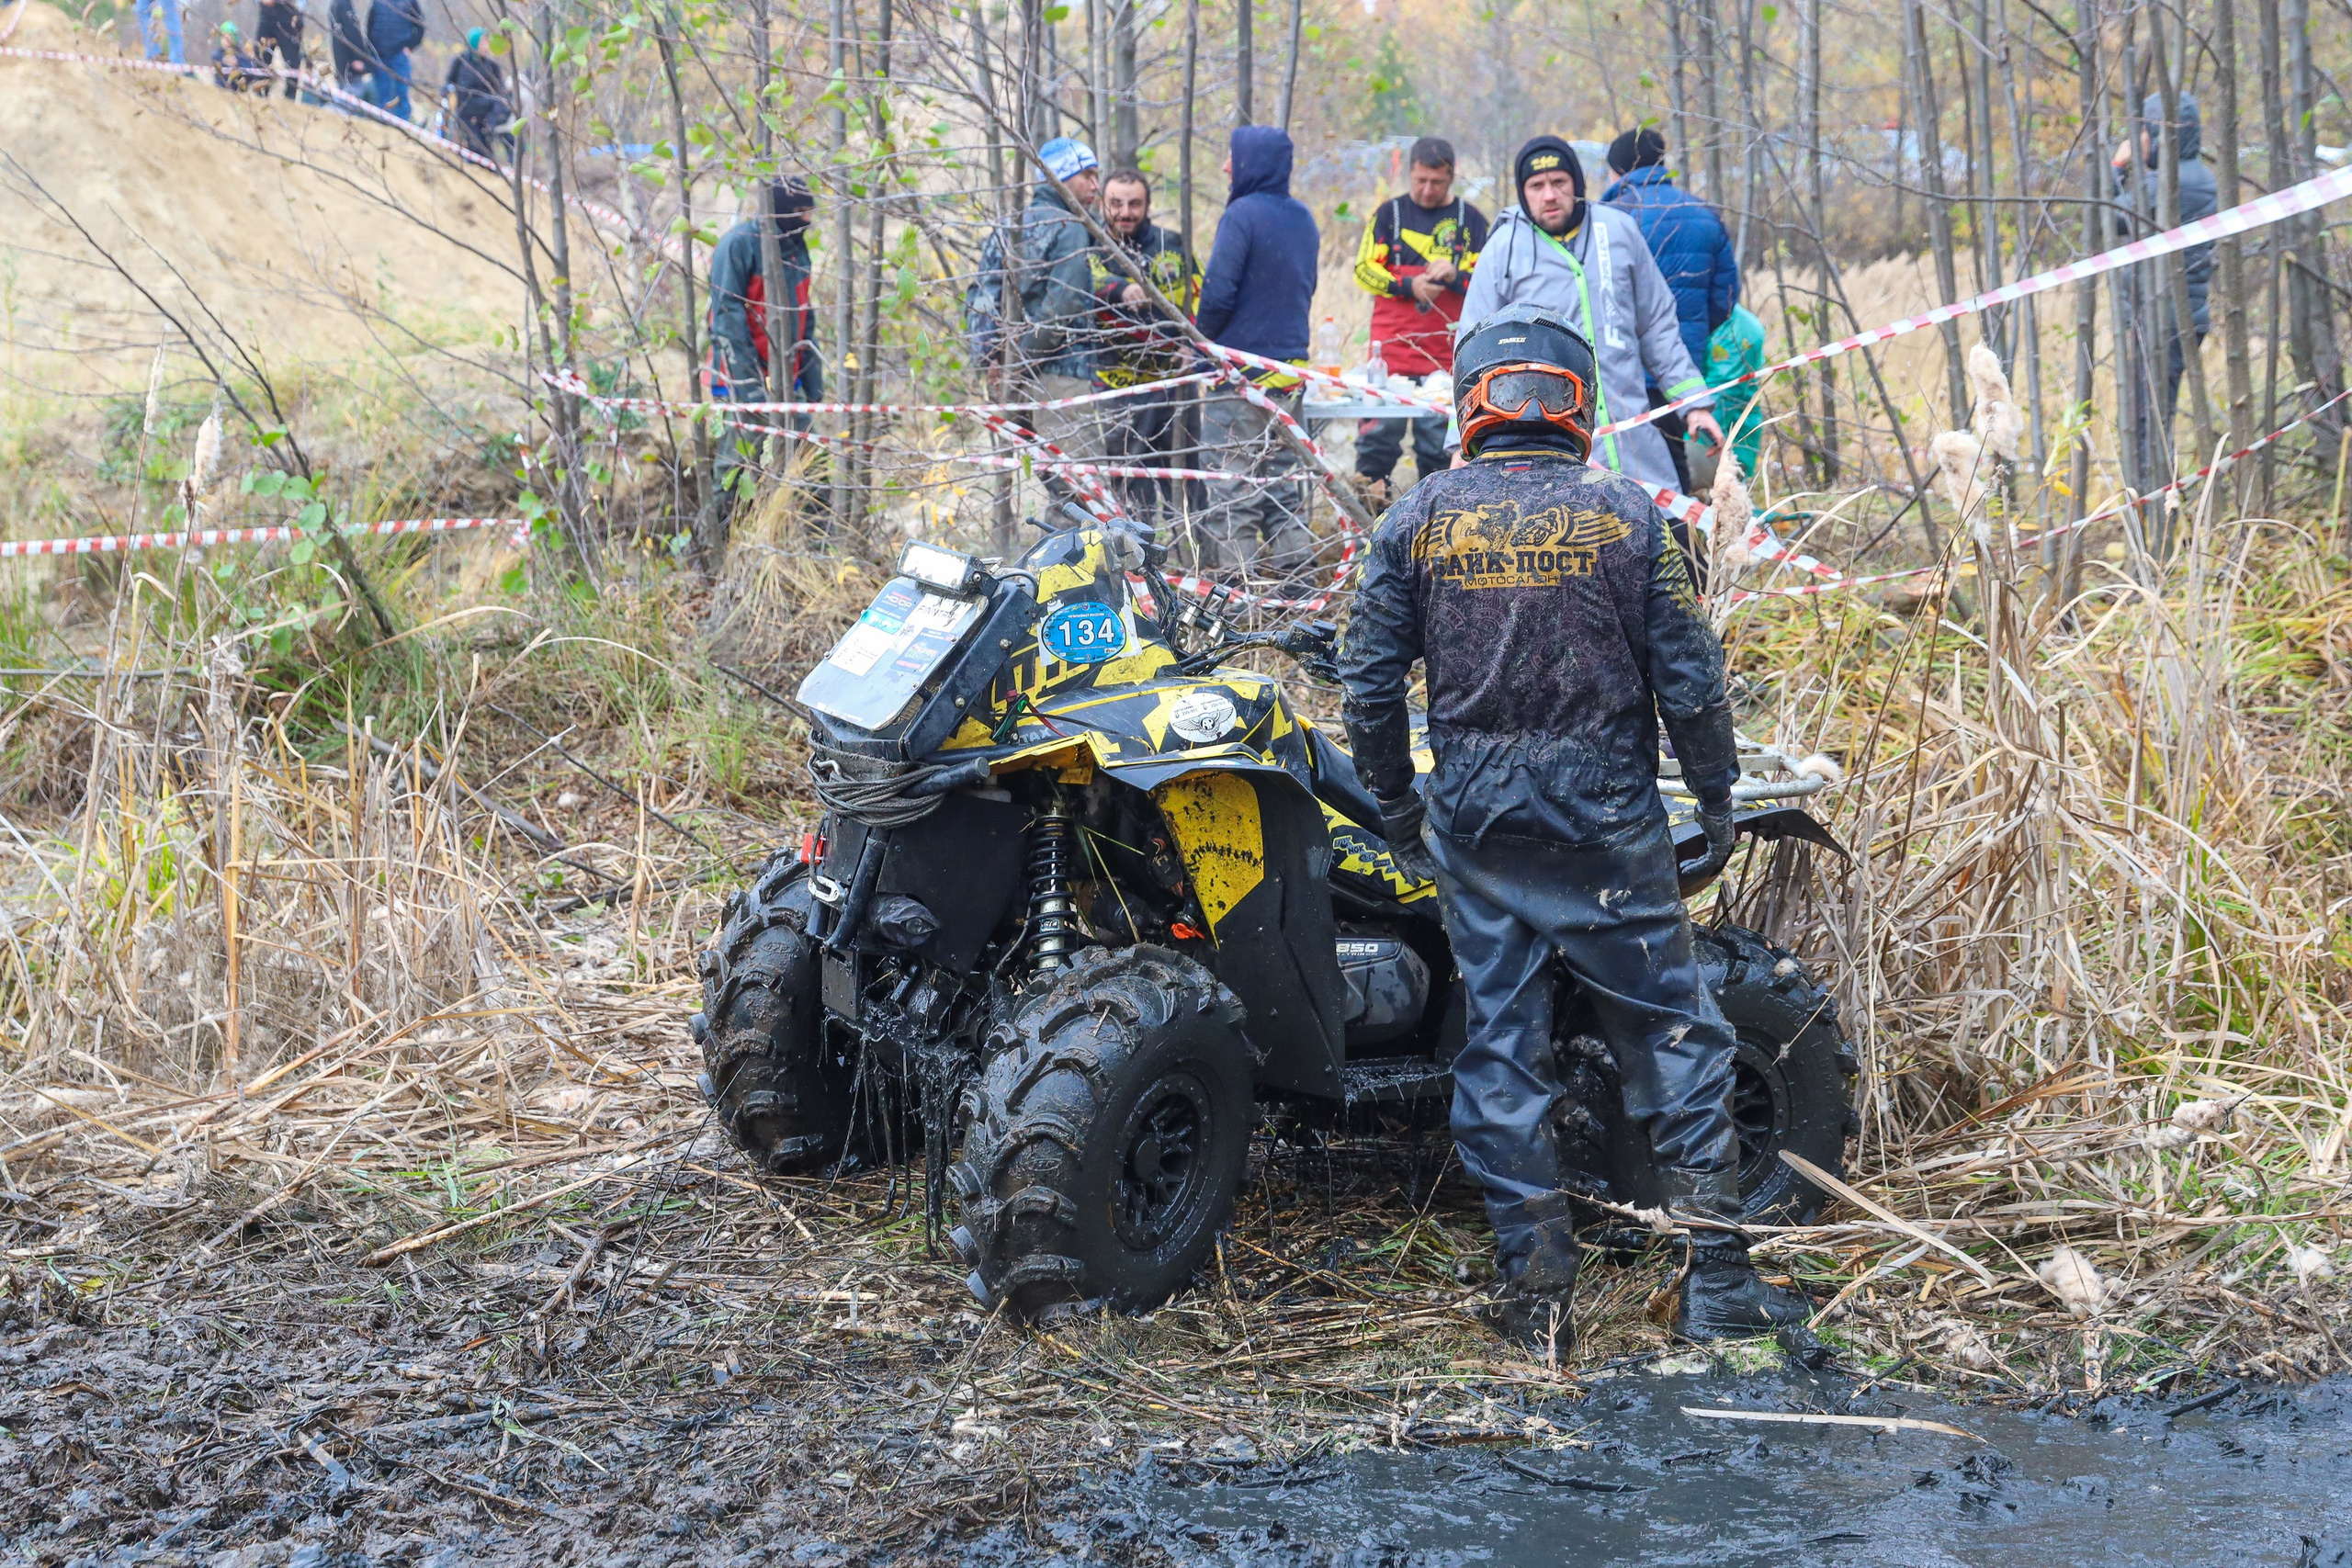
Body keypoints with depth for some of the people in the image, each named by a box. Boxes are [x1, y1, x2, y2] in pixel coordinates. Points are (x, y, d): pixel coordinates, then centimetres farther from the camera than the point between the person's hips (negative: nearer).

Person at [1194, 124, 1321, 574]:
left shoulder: (1242, 214, -14)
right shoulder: (1303, 217, 10)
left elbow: (1218, 291, -17)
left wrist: (1202, 340, -2)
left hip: (1242, 365, -8)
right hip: (1290, 368, 8)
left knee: (1232, 485, -4)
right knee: (1283, 480, 13)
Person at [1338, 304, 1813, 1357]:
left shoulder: (1417, 521, 1)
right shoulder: (1624, 514, -3)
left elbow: (1370, 684, 1)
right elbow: (1688, 678, -3)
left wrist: (1397, 812, 13)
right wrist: (1718, 800, 8)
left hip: (1473, 822, 2)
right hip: (1606, 813, -2)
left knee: (1500, 1045, 8)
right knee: (1673, 1037, 7)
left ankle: (1534, 1290, 10)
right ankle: (1715, 1282, 7)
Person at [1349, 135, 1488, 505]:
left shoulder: (1471, 220, 10)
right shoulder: (1389, 213, 9)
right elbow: (1364, 269, 4)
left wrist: (1456, 276, -13)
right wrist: (1407, 285, -12)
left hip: (1446, 356, 0)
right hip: (1391, 348, 0)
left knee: (1439, 440, 1)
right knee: (1379, 431, -3)